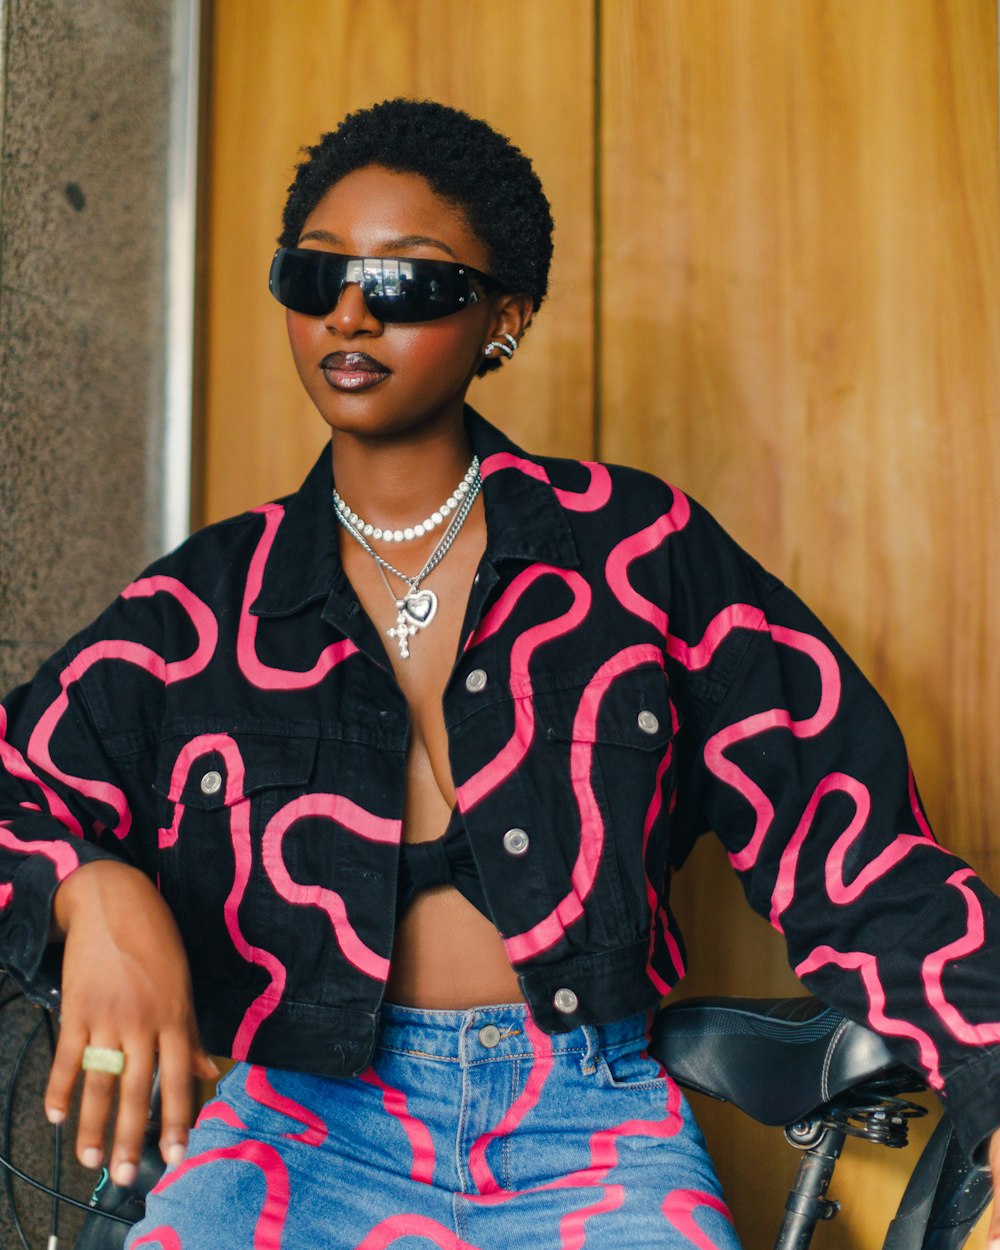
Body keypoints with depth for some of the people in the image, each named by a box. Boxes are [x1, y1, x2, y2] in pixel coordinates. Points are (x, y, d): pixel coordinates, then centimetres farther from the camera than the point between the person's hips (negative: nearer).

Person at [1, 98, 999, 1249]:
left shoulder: (639, 550, 2)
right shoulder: (208, 602, 6)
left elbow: (847, 845, 0)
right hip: (309, 1120, 0)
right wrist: (96, 891, -21)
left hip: (588, 1124, 0)